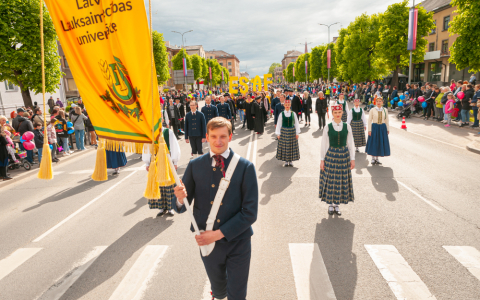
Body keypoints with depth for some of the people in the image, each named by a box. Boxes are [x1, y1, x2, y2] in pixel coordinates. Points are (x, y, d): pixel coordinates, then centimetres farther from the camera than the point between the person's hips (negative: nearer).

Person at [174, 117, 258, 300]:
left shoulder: (245, 167, -13)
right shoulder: (195, 166, -5)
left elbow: (250, 212, -14)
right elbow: (182, 207, -1)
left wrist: (219, 234, -19)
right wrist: (180, 199, -25)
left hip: (237, 242, -2)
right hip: (207, 242, 3)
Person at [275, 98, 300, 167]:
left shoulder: (293, 114, -1)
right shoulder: (281, 114, -3)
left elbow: (296, 124, 3)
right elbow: (278, 124, 0)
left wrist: (297, 133, 1)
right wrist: (278, 134, -2)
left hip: (292, 131, 1)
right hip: (284, 132, -1)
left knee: (292, 146, 5)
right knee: (284, 146, 4)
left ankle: (290, 161, 19)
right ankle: (286, 162, 18)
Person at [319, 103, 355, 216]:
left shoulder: (347, 127, 1)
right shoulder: (327, 128, -3)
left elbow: (350, 144, 4)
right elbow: (324, 145, 0)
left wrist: (352, 159, 2)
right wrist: (322, 159, -3)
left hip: (344, 156, 2)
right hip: (330, 156, -1)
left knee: (342, 181, 7)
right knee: (330, 180, 5)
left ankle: (337, 205, 23)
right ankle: (331, 205, 22)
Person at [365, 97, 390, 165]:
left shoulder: (385, 110, 5)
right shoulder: (372, 110, -3)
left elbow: (386, 120, 11)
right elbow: (369, 120, -3)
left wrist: (388, 129, 10)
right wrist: (369, 130, -8)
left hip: (382, 128, 3)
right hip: (374, 127, -3)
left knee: (381, 143, 7)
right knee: (373, 143, 2)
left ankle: (377, 158, 19)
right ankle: (373, 158, 15)